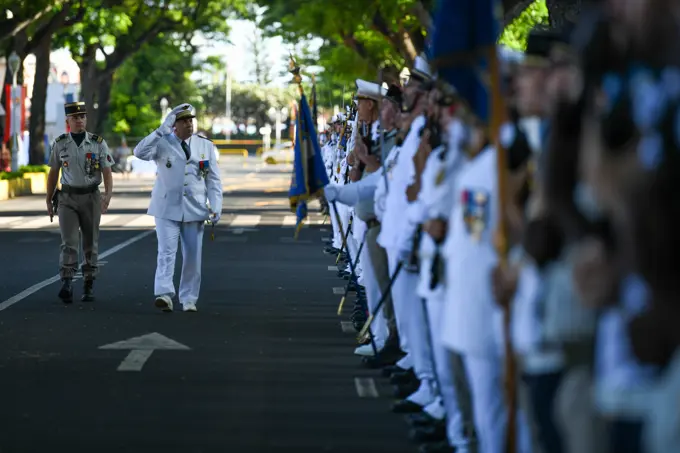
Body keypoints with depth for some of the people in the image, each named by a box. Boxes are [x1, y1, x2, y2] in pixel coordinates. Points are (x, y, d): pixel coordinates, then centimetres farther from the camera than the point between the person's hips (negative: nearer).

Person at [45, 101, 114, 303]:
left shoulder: (98, 143, -2)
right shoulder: (59, 144, 2)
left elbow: (107, 172, -6)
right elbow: (53, 173, 10)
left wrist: (108, 195, -22)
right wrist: (48, 201, 11)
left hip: (91, 197, 1)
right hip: (67, 199, 0)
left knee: (91, 243, 7)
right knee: (69, 243, -13)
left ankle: (88, 287, 18)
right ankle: (66, 286, -22)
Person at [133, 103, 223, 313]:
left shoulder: (205, 145, 7)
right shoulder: (163, 143, 0)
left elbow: (214, 180, 8)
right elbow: (140, 152, -19)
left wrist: (216, 207, -3)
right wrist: (162, 130, -23)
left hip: (195, 210, 3)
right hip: (167, 209, -3)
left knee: (192, 256, 4)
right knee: (166, 252, -14)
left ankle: (189, 299, 13)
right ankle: (164, 294, -23)